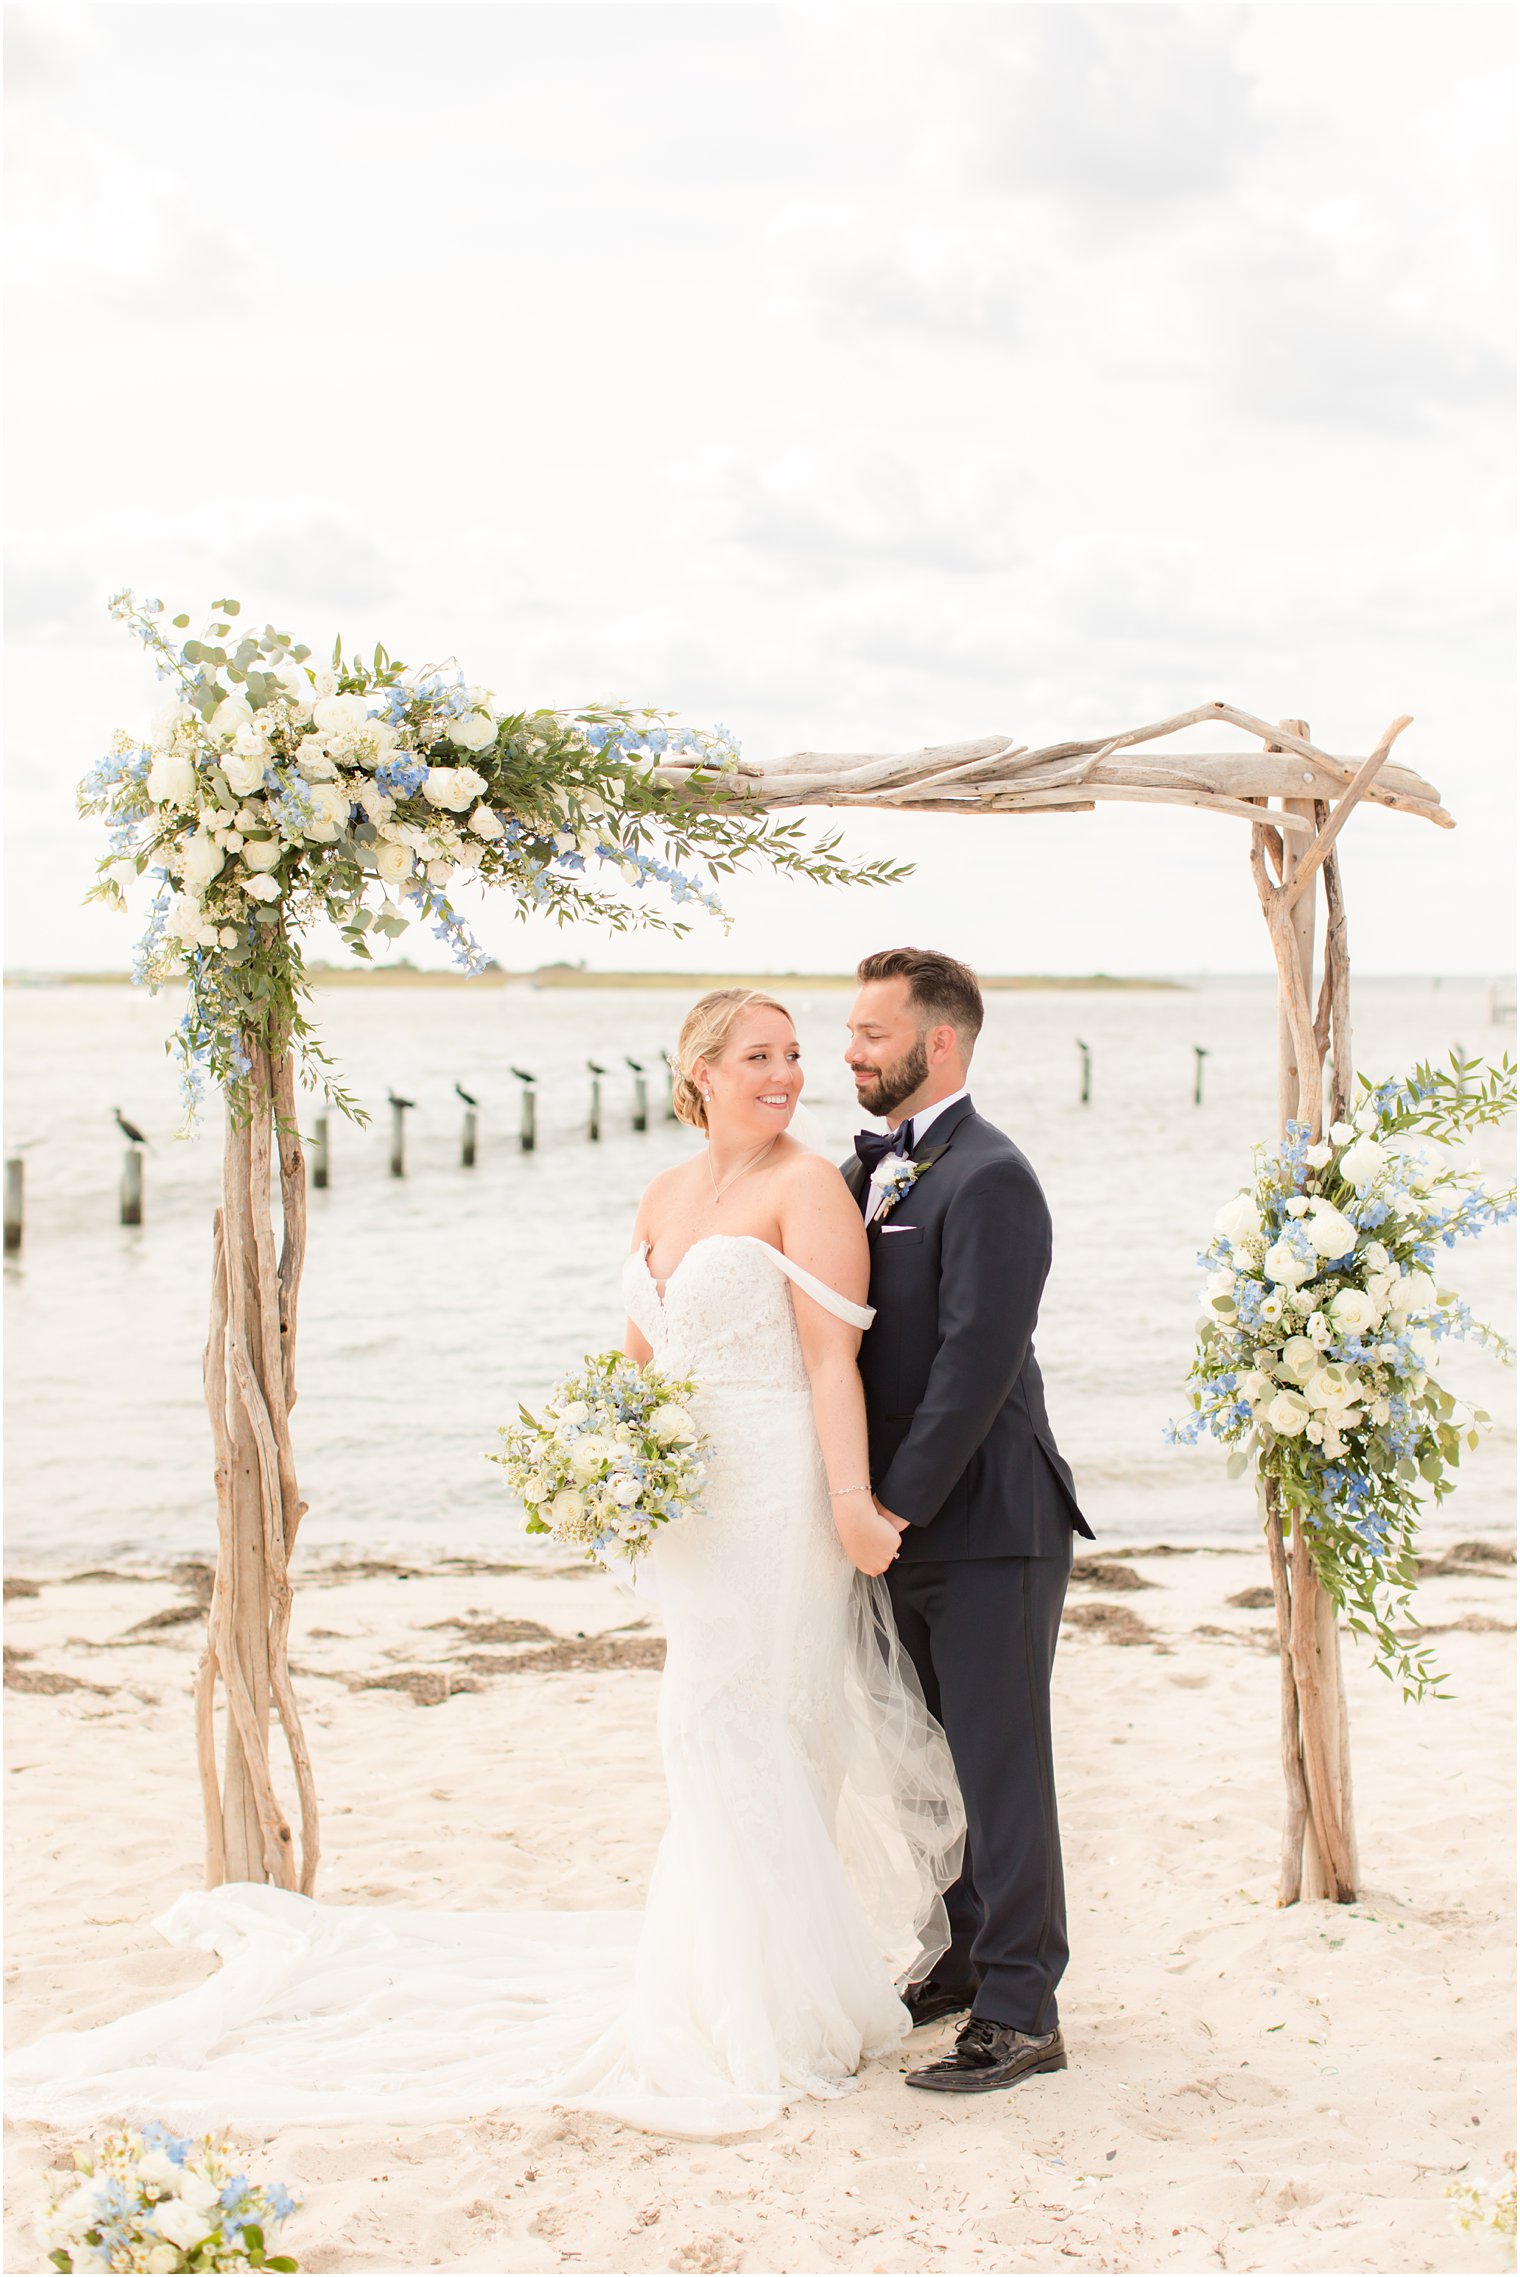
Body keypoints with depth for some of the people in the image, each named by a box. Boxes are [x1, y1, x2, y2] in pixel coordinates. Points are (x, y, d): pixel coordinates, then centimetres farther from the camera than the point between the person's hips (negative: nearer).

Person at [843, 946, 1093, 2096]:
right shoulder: (871, 1165, 12)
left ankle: (1020, 2013, 7)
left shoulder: (990, 1179, -16)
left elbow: (976, 1364, -21)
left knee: (1002, 1768, -1)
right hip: (909, 1523, 9)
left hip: (989, 1524, -9)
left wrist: (895, 1505, -18)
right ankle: (966, 1959, 32)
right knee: (942, 1758, 18)